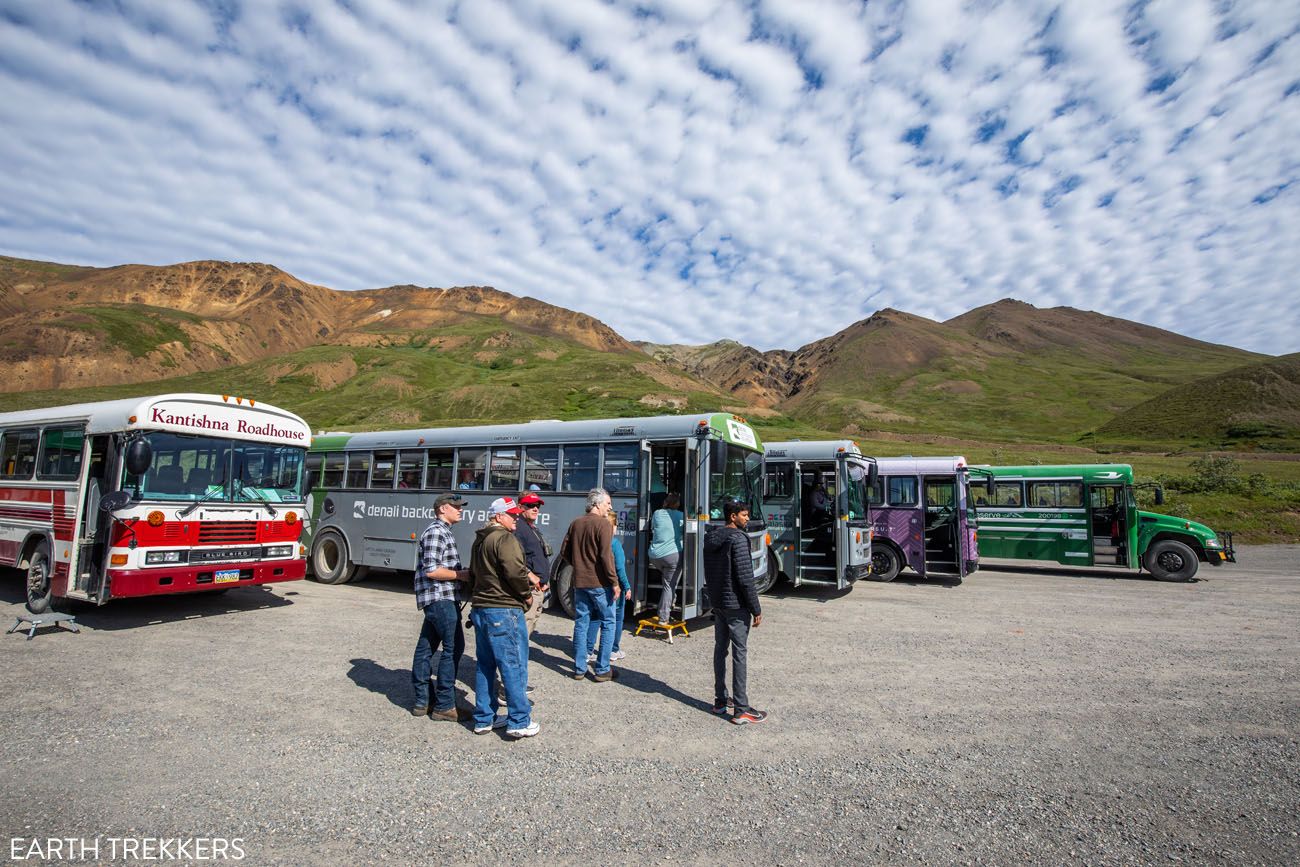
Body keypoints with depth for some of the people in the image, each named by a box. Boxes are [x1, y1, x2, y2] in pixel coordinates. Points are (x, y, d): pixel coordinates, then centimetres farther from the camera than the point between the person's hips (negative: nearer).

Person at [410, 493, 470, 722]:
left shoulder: (443, 531, 19)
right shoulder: (436, 532, -13)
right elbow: (431, 571, -20)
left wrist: (462, 573, 11)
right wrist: (460, 575, -12)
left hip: (438, 599, 10)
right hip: (441, 598, -10)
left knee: (426, 647, 12)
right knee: (453, 647, -7)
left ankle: (421, 701, 20)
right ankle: (444, 706, -1)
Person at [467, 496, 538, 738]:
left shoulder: (479, 541, 17)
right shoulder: (505, 539, -14)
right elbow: (515, 572, -23)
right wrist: (527, 594, -9)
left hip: (480, 609, 10)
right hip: (504, 611, -10)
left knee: (485, 666, 15)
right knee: (514, 666, -2)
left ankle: (484, 719, 22)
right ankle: (519, 722, 3)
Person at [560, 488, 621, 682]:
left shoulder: (575, 524, 8)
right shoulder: (602, 524, -13)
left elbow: (564, 552, 11)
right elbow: (606, 556, -19)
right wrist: (614, 582, -14)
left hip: (579, 583, 6)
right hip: (599, 583, -6)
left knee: (581, 624, 13)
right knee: (608, 624, 6)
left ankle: (579, 669, 18)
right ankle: (602, 670, 8)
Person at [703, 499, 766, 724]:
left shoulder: (711, 538, 8)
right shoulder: (737, 539, -18)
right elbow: (745, 577, -20)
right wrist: (756, 609, -14)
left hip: (717, 603, 8)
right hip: (736, 605, -8)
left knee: (720, 649, 14)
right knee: (740, 653, -3)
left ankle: (720, 700, 23)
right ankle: (741, 710, 2)